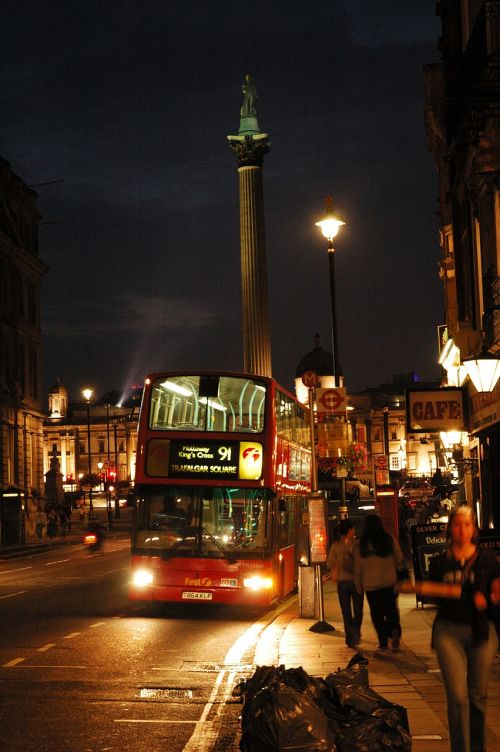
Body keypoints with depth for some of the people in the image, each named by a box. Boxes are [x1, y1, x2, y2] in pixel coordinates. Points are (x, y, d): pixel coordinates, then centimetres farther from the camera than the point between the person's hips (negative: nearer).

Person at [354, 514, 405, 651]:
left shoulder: (361, 546, -3)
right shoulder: (389, 540, -5)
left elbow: (358, 568, 2)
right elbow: (399, 560, 0)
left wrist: (358, 586, 12)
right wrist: (401, 574, 16)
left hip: (371, 585, 0)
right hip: (390, 583, 0)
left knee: (377, 614, 9)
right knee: (391, 609, 14)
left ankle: (383, 642, 8)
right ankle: (394, 630, -11)